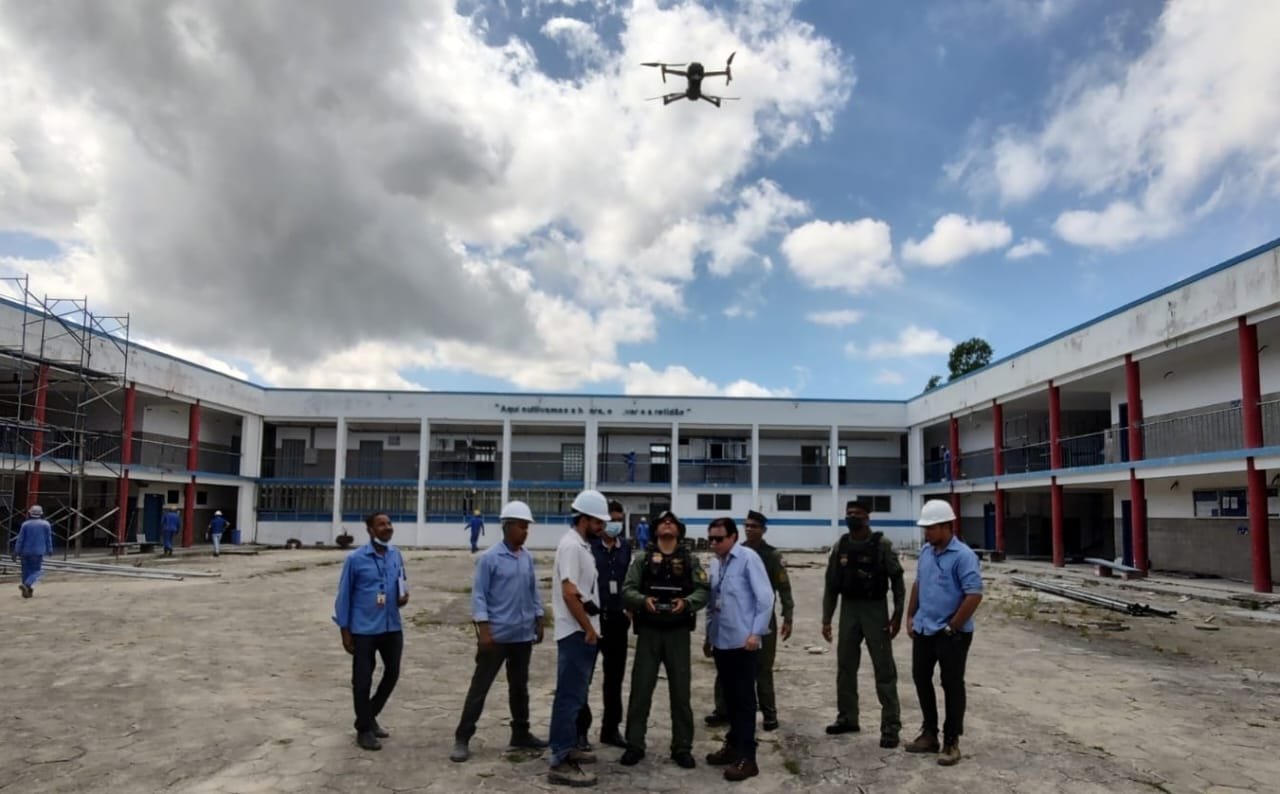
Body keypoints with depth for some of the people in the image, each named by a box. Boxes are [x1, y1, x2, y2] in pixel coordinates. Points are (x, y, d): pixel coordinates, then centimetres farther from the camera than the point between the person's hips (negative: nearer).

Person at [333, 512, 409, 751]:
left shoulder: (396, 555, 3)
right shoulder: (355, 559, -11)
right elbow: (344, 595, -6)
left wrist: (404, 595, -5)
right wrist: (345, 631, -6)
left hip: (392, 627, 5)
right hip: (364, 629, -5)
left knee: (392, 673, 14)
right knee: (362, 680, 5)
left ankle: (369, 716, 35)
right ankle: (364, 729, 22)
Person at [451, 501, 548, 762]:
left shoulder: (528, 558, 6)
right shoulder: (489, 558, -11)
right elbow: (478, 595, -11)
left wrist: (539, 621, 13)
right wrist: (484, 630, -16)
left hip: (523, 635, 6)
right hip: (497, 635, -6)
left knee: (519, 686, 16)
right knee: (479, 687, 1)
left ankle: (520, 733, 29)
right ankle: (462, 739, 9)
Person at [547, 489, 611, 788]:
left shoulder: (582, 545, 13)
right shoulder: (571, 545, -17)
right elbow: (569, 593, -23)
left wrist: (590, 628, 15)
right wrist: (588, 629, -17)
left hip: (583, 632, 10)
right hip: (577, 633, -10)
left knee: (576, 694, 17)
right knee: (570, 695, -7)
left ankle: (568, 747, 28)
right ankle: (560, 763, -3)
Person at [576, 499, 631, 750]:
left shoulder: (626, 549, 7)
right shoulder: (588, 546, -9)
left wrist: (629, 609, 8)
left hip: (617, 619, 5)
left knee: (615, 676, 12)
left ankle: (611, 728, 24)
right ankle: (580, 730, 14)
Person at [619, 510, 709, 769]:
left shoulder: (690, 560, 5)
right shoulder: (642, 559, 4)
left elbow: (702, 591, -2)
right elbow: (628, 589, -1)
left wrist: (686, 602, -21)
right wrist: (643, 600, -20)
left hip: (678, 632, 0)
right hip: (648, 631, 0)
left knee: (680, 690, 6)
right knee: (640, 688, 4)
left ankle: (682, 747, 18)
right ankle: (634, 745, 16)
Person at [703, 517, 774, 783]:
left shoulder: (748, 558, -11)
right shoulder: (714, 563, 8)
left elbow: (765, 597, -13)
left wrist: (756, 632, -16)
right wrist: (709, 634, 17)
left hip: (743, 642, -6)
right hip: (721, 641, 7)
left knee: (744, 698, 0)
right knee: (729, 696, 16)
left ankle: (746, 757, 6)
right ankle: (734, 744, 30)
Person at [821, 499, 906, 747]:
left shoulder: (882, 544, -8)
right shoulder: (840, 546, 4)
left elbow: (897, 580, -6)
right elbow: (831, 585, 8)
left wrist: (897, 615, -11)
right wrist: (826, 619, 5)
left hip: (875, 609, -5)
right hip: (848, 610, 5)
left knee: (884, 669, -1)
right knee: (845, 668, 12)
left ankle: (890, 725, 5)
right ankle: (847, 718, 25)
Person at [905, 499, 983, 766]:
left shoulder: (963, 556, -18)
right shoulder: (926, 551, 6)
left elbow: (974, 596, -22)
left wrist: (952, 627, -16)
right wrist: (910, 616, 12)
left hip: (952, 634, -8)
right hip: (923, 630, 8)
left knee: (952, 686, 4)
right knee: (921, 678, 14)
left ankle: (951, 742, 16)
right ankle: (930, 733, 29)